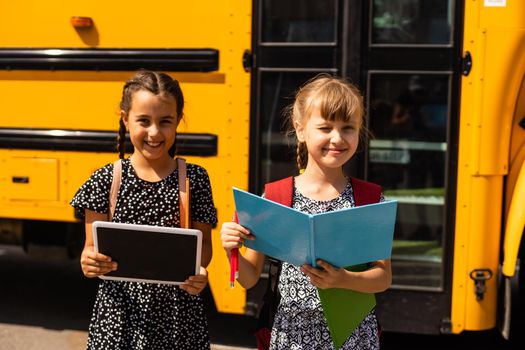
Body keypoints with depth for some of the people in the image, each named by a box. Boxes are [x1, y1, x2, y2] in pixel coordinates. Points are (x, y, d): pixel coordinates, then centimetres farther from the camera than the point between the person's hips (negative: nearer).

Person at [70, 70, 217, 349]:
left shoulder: (195, 179, -1)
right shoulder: (105, 181, -3)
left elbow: (203, 243, 4)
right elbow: (92, 248, 1)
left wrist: (198, 272, -16)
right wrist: (88, 263, -21)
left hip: (177, 314, 1)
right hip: (120, 308, 0)